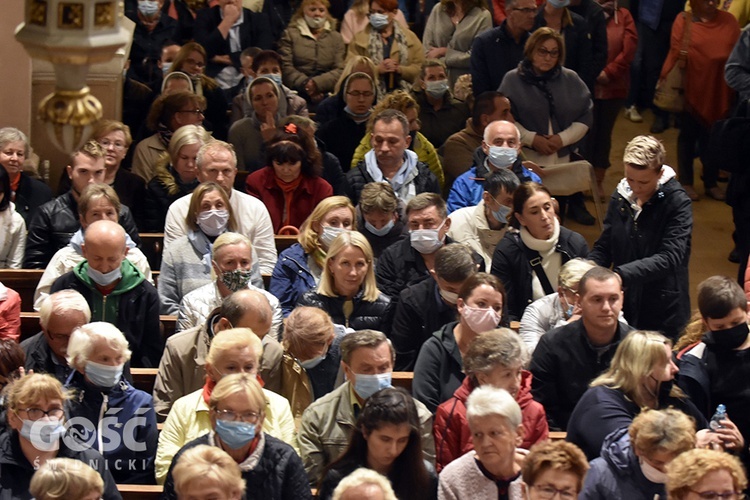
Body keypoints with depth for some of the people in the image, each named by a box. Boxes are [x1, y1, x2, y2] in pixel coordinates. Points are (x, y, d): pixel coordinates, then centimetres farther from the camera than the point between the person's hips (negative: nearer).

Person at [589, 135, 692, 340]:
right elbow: (603, 247, 7)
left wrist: (621, 274, -32)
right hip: (623, 308, 5)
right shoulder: (620, 196, 2)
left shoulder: (678, 203, -14)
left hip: (663, 315, -5)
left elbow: (669, 259, -23)